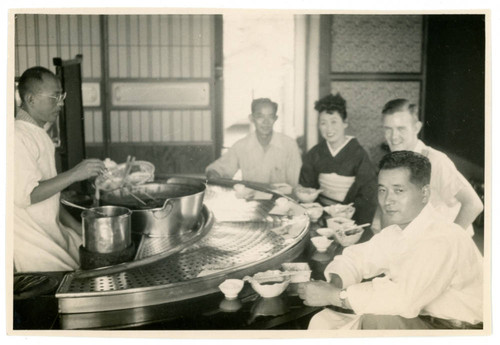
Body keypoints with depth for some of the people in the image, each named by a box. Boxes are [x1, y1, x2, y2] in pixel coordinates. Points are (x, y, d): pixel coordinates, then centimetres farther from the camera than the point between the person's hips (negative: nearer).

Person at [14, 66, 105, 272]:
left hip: (53, 230, 9)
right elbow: (26, 195, -24)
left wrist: (80, 229, 11)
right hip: (30, 240, -9)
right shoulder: (18, 136, -16)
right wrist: (74, 174, -25)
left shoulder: (39, 134, 14)